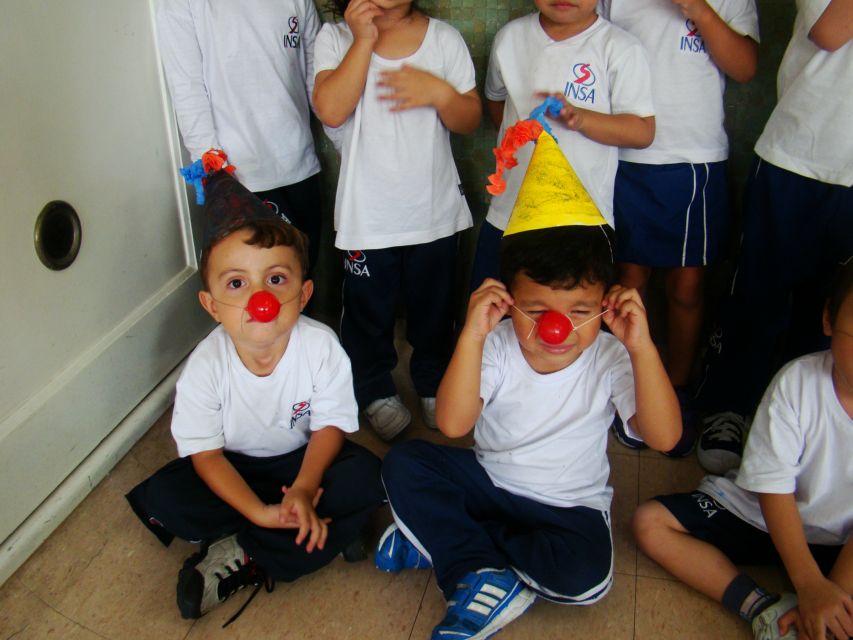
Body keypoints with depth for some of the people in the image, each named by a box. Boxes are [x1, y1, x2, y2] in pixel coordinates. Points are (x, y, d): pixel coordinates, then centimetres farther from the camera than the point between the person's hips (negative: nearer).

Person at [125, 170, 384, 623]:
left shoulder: (320, 346, -25)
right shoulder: (206, 365, -24)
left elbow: (330, 425, -16)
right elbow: (205, 453, -19)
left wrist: (304, 487, -33)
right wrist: (259, 513, -32)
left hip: (304, 458, 0)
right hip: (236, 466, 1)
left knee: (365, 476, -28)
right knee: (162, 498, -24)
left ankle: (240, 557, -19)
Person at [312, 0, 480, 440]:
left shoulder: (444, 39, -1)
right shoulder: (336, 38, -5)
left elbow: (470, 120, 0)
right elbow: (331, 110, -22)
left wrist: (439, 91, -20)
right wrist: (364, 39, -20)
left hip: (434, 211, 2)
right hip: (366, 216, -1)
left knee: (433, 309, 18)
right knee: (368, 310, 14)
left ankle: (434, 384, 42)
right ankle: (376, 391, 38)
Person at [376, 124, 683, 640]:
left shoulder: (609, 358, -15)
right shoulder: (496, 347, -15)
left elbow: (664, 437, -27)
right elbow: (452, 425, -27)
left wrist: (642, 347, -37)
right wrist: (471, 335, -37)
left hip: (569, 504, -1)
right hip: (488, 482, 1)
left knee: (586, 575, -31)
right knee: (405, 463, -19)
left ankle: (441, 539, -13)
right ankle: (487, 578, -20)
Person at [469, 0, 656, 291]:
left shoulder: (620, 48, -7)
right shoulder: (509, 37, 6)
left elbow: (643, 131, -11)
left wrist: (579, 117, -26)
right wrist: (518, 140, 12)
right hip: (508, 214, 4)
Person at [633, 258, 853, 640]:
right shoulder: (798, 380, -18)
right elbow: (773, 487, -16)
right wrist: (810, 583, -24)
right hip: (759, 514, 1)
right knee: (650, 522, -18)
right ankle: (762, 609, -23)